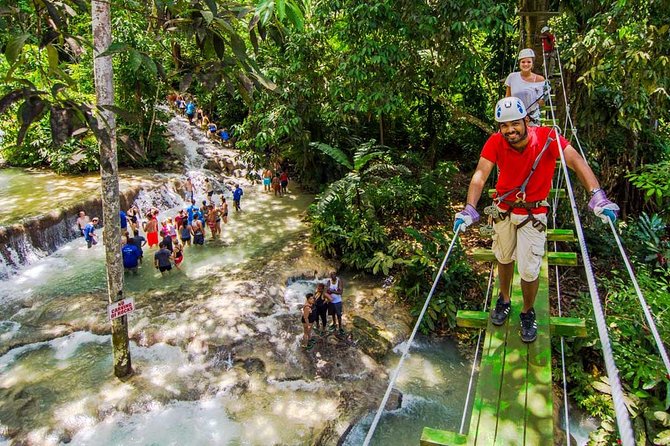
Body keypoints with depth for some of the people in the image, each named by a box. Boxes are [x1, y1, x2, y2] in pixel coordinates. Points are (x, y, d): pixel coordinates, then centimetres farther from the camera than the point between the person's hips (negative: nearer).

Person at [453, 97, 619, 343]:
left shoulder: (547, 138, -22)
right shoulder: (495, 143, -18)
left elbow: (576, 161, -32)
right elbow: (480, 174, -28)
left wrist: (597, 195, -47)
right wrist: (470, 208, -43)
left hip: (533, 214, -2)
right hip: (503, 210, 2)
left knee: (529, 271, 0)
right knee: (504, 259, 21)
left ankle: (528, 313, 28)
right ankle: (504, 300, 47)